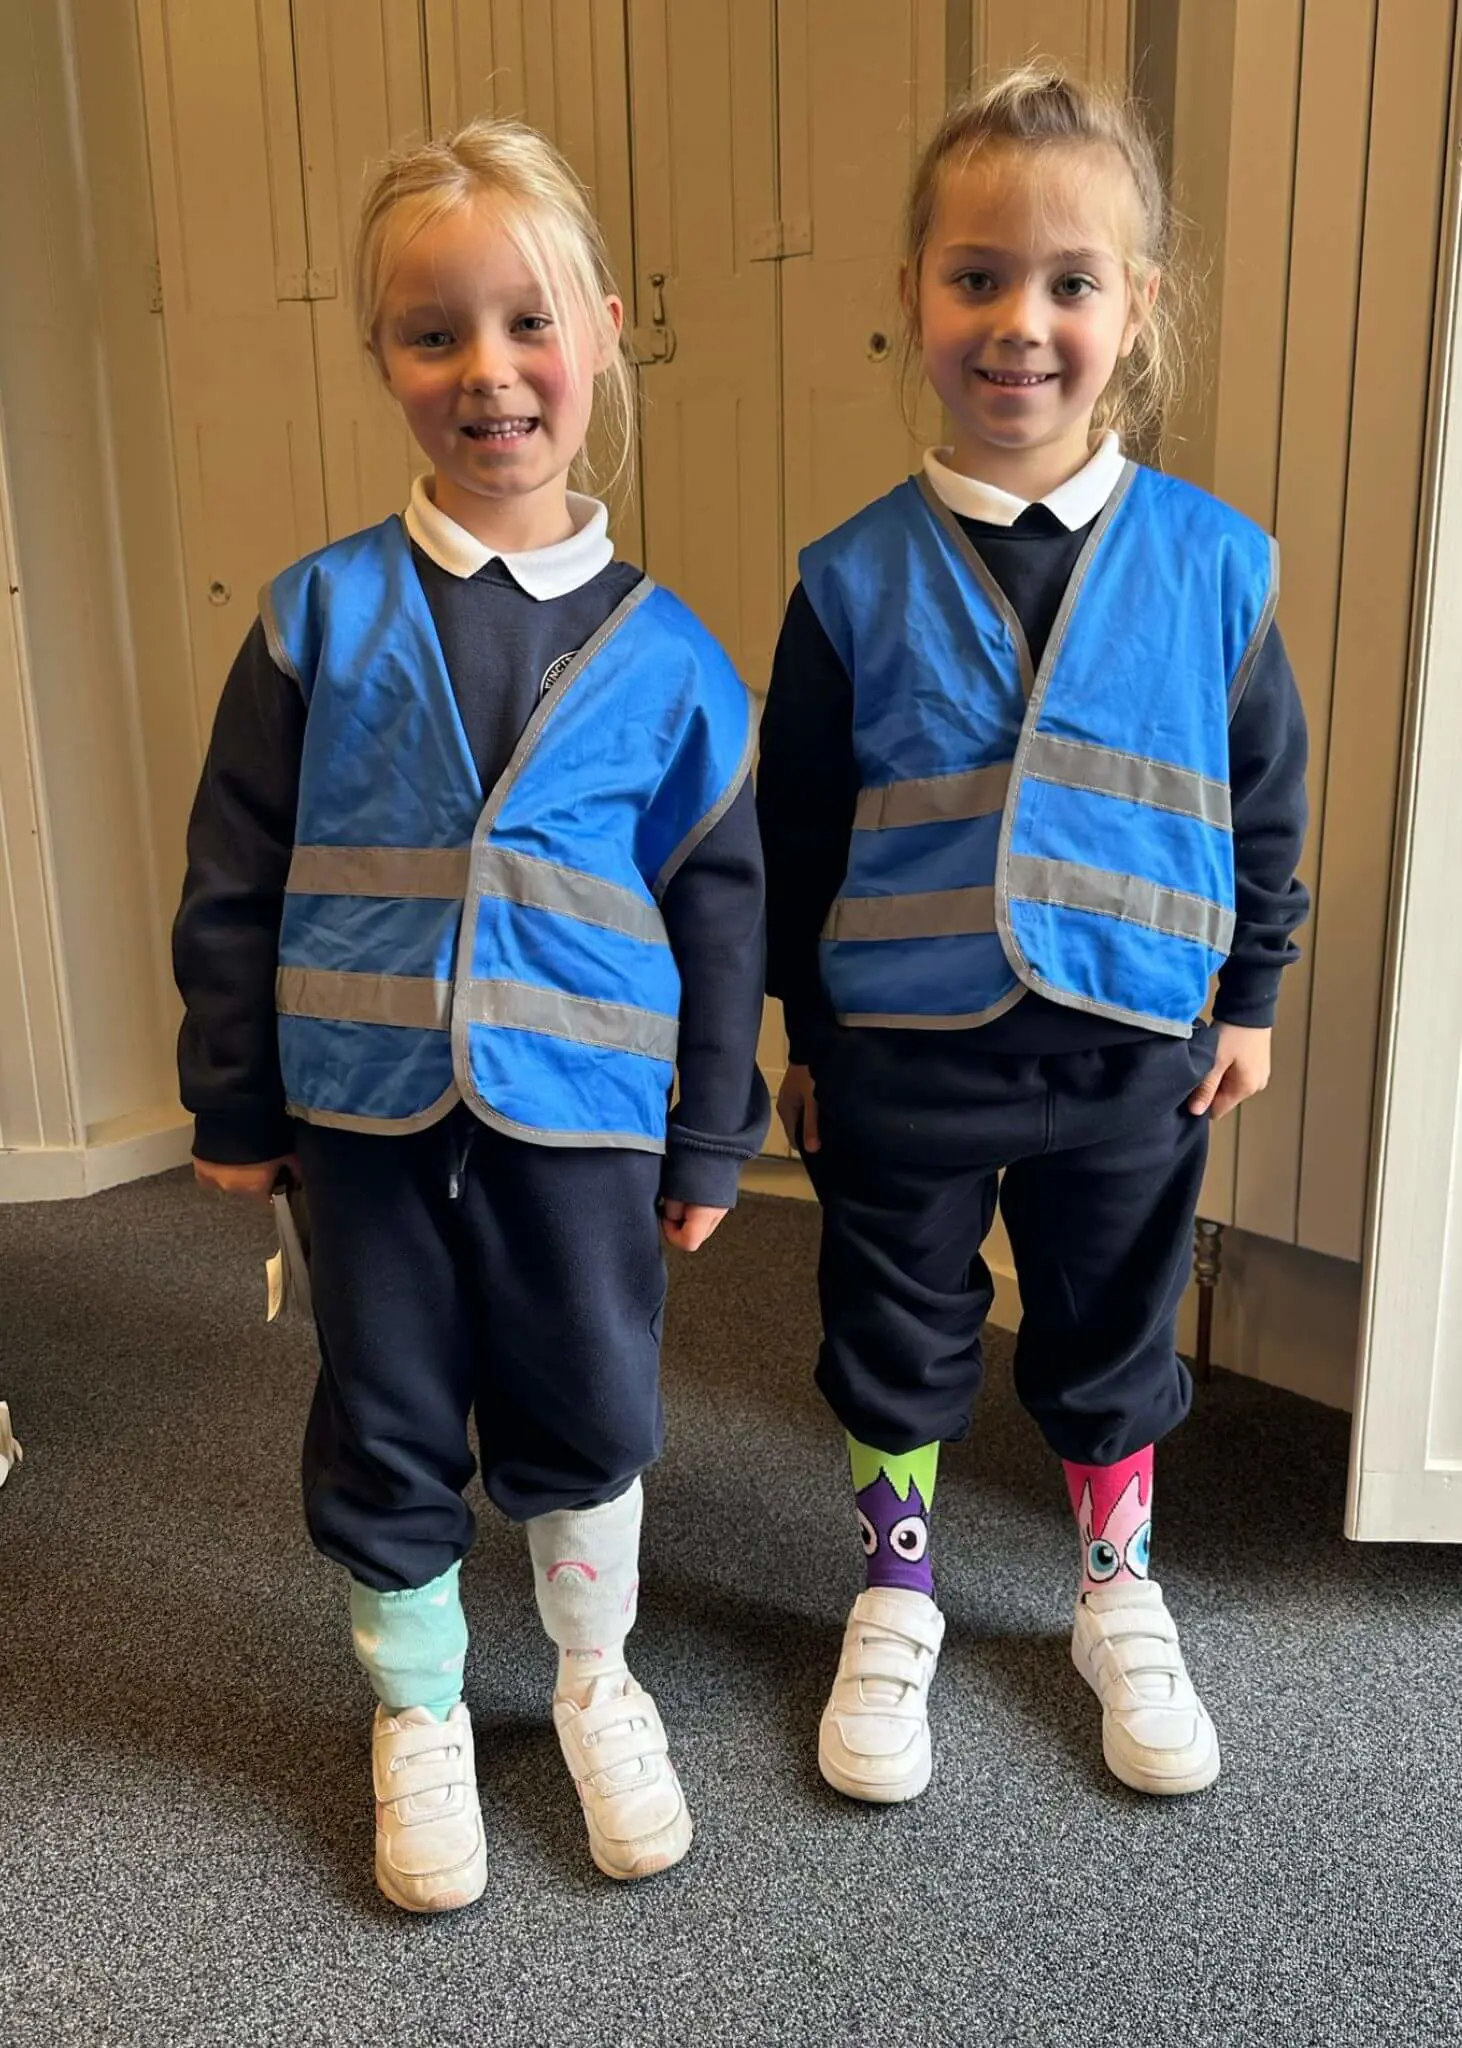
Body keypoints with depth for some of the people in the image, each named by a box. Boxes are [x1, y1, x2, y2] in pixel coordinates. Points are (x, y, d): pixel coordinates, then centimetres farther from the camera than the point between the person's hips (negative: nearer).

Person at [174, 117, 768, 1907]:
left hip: (581, 1107, 0)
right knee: (386, 1432, 13)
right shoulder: (323, 614, -3)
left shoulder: (663, 652, -2)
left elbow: (719, 907, 3)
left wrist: (709, 1141, 5)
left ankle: (596, 1683, 40)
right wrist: (233, 1100, 3)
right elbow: (234, 871, 2)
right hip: (366, 1103, 0)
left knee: (586, 1416, 13)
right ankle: (416, 1713, 37)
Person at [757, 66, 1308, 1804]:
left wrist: (1248, 997, 8)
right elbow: (793, 829, 1)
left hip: (1129, 1053, 1)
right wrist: (803, 1030, 4)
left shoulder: (1213, 564, -6)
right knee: (895, 1339, 15)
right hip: (901, 1054, 0)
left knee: (1112, 1340, 18)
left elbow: (1267, 796, 5)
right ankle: (897, 1603, 39)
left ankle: (1120, 1602, 42)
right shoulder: (856, 580, -7)